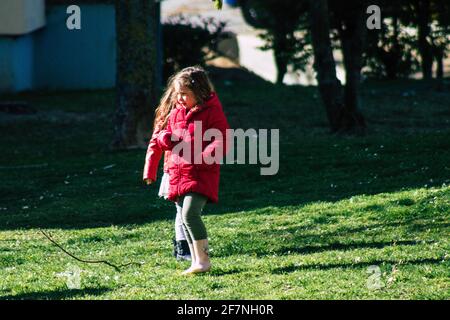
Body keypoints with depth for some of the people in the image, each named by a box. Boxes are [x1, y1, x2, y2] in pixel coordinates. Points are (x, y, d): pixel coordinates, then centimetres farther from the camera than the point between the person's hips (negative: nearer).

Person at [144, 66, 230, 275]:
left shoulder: (212, 112, -6)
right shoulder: (176, 113, 13)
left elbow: (221, 143, -12)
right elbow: (161, 139, 22)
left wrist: (205, 157, -28)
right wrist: (164, 138, -3)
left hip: (201, 176, -7)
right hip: (178, 175, 7)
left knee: (190, 213, -21)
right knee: (185, 218, 9)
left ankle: (203, 260, -14)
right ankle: (196, 261, 18)